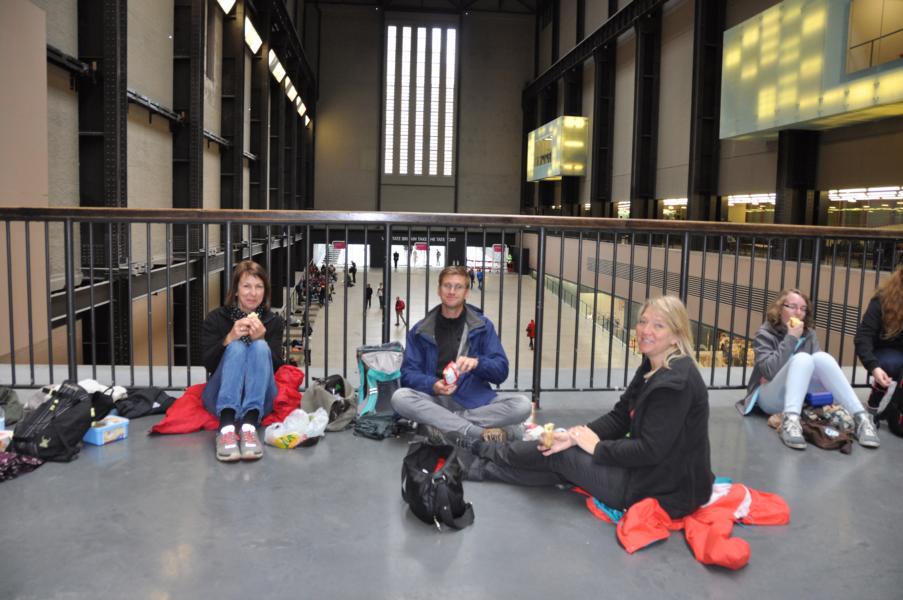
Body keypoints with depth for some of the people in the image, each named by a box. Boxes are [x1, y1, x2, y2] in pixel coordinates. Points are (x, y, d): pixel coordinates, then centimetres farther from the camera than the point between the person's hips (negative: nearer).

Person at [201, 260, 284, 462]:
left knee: (260, 347, -25)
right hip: (222, 398, 0)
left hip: (259, 400, 1)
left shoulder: (273, 321, 5)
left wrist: (260, 338, -21)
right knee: (237, 347, -27)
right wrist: (230, 337, -23)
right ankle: (226, 428, -51)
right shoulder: (215, 318, 2)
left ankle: (249, 426, -46)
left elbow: (276, 366, -4)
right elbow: (208, 364, -7)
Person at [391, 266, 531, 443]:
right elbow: (408, 373, 2)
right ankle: (481, 433, -30)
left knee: (522, 405, -25)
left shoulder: (482, 326, 6)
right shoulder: (420, 330, 8)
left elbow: (501, 371, 1)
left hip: (474, 401, 0)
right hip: (435, 401, 0)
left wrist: (477, 362, -20)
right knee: (399, 397, -31)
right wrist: (433, 385, -18)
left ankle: (441, 424, -23)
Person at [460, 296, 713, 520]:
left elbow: (650, 450, -26)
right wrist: (575, 435, -9)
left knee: (559, 455, 0)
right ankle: (477, 463, 22)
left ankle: (479, 456, 20)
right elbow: (619, 417, 6)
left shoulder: (675, 383, -25)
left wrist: (597, 446, -14)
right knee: (564, 444, 7)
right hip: (648, 471, 8)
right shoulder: (652, 367, 6)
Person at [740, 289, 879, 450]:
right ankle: (790, 420, -49)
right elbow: (769, 371, -19)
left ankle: (860, 417, -32)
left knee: (821, 357, -23)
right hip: (771, 398, -4)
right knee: (802, 358, -30)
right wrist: (791, 339, -18)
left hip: (803, 397, 4)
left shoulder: (809, 334, 10)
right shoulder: (764, 334, -3)